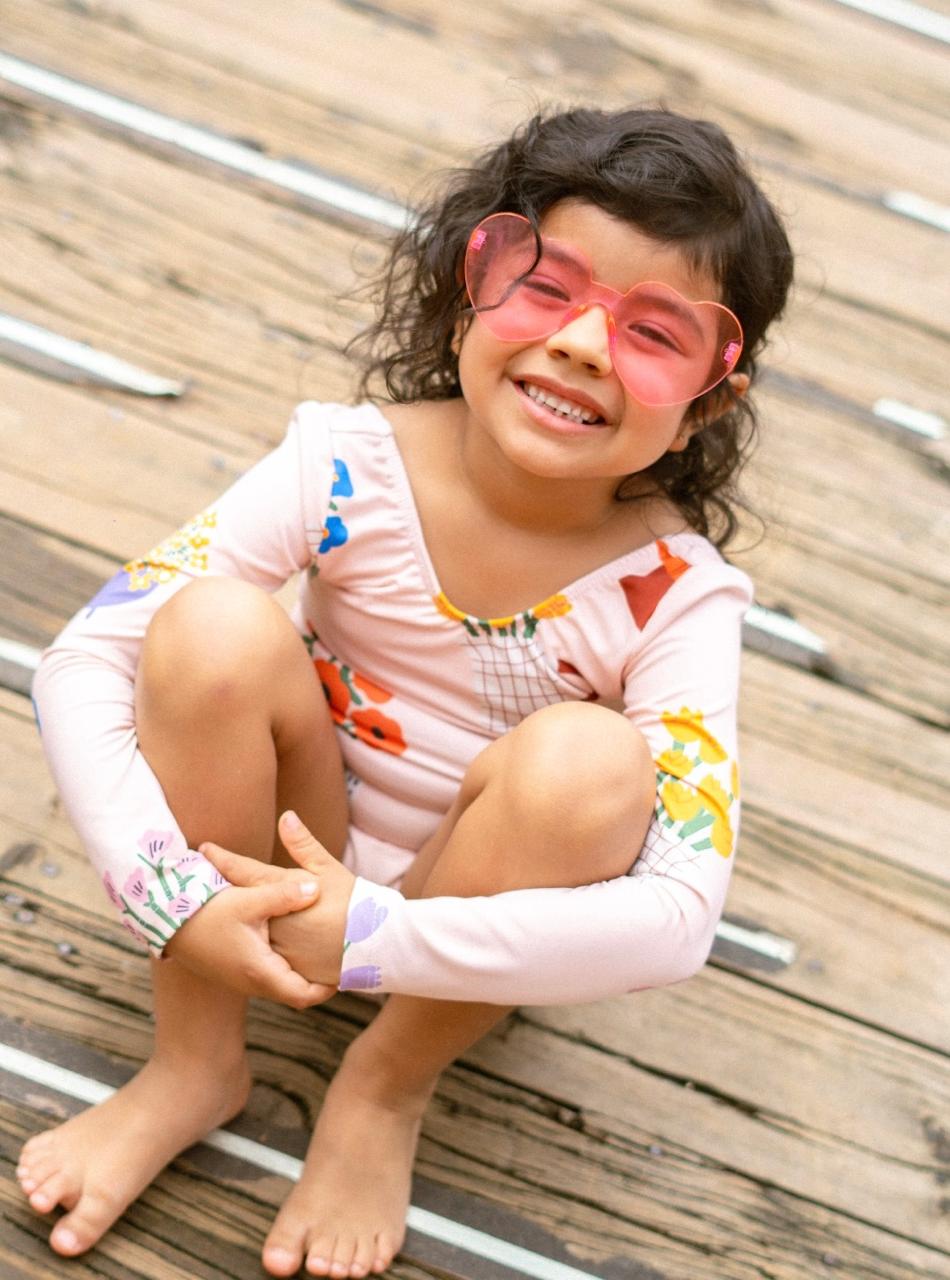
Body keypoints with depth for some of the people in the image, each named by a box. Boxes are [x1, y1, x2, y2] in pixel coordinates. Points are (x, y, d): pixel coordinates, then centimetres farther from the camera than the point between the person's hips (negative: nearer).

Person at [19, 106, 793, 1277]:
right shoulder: (352, 468, -19)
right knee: (215, 626, -28)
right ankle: (193, 1063, -9)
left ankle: (385, 1089, -8)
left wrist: (372, 938, -34)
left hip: (481, 924, -1)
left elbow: (677, 921, -30)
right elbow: (83, 663, -20)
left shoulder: (675, 595, -21)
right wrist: (171, 893, -32)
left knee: (583, 763, -33)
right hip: (292, 859, 1)